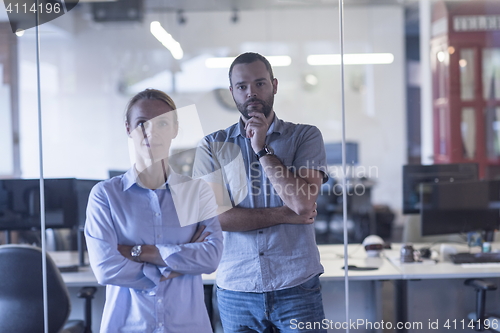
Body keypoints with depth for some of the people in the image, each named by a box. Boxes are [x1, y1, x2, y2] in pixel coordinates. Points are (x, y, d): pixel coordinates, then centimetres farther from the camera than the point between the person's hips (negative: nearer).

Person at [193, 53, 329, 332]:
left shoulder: (306, 136, 3)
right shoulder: (213, 146, 5)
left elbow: (303, 201, -11)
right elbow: (214, 215, -7)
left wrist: (263, 149, -7)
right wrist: (285, 215, -9)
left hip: (297, 287, -1)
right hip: (236, 290, 1)